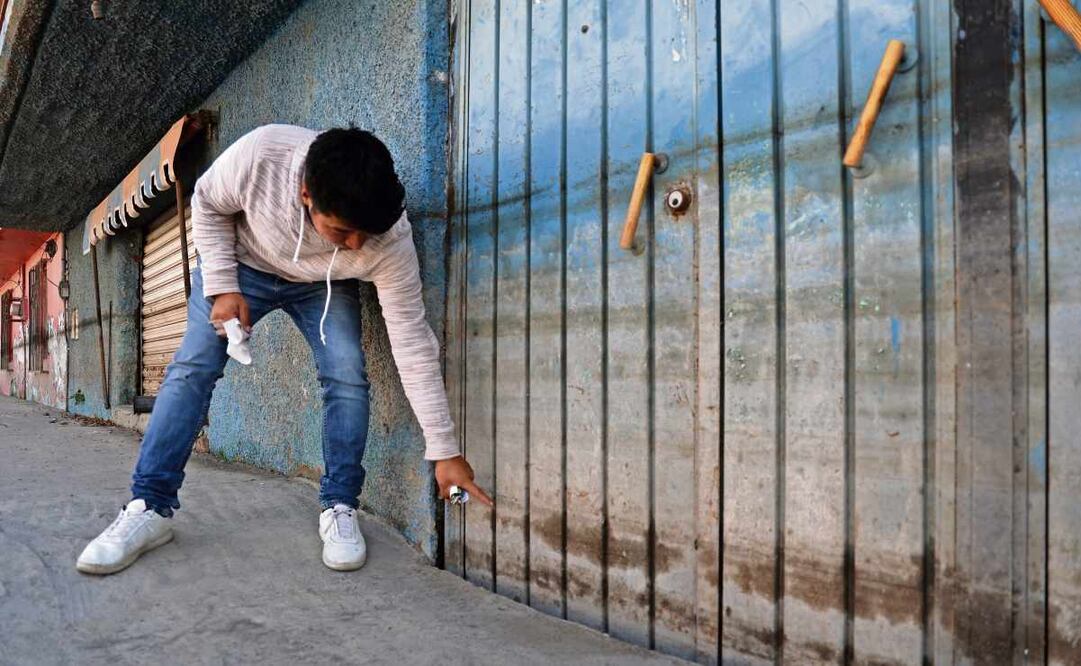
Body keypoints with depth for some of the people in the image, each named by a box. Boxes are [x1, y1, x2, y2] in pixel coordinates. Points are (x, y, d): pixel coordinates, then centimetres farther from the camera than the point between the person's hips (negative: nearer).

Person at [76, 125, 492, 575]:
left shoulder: (390, 238, -37)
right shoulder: (259, 154, -39)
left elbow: (412, 344, -31)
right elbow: (208, 204, -14)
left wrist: (444, 450, -29)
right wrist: (222, 286, -19)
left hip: (323, 286, 0)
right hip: (242, 263, 1)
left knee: (346, 378, -18)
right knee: (192, 368, -9)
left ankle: (339, 508, -3)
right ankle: (150, 507, 2)